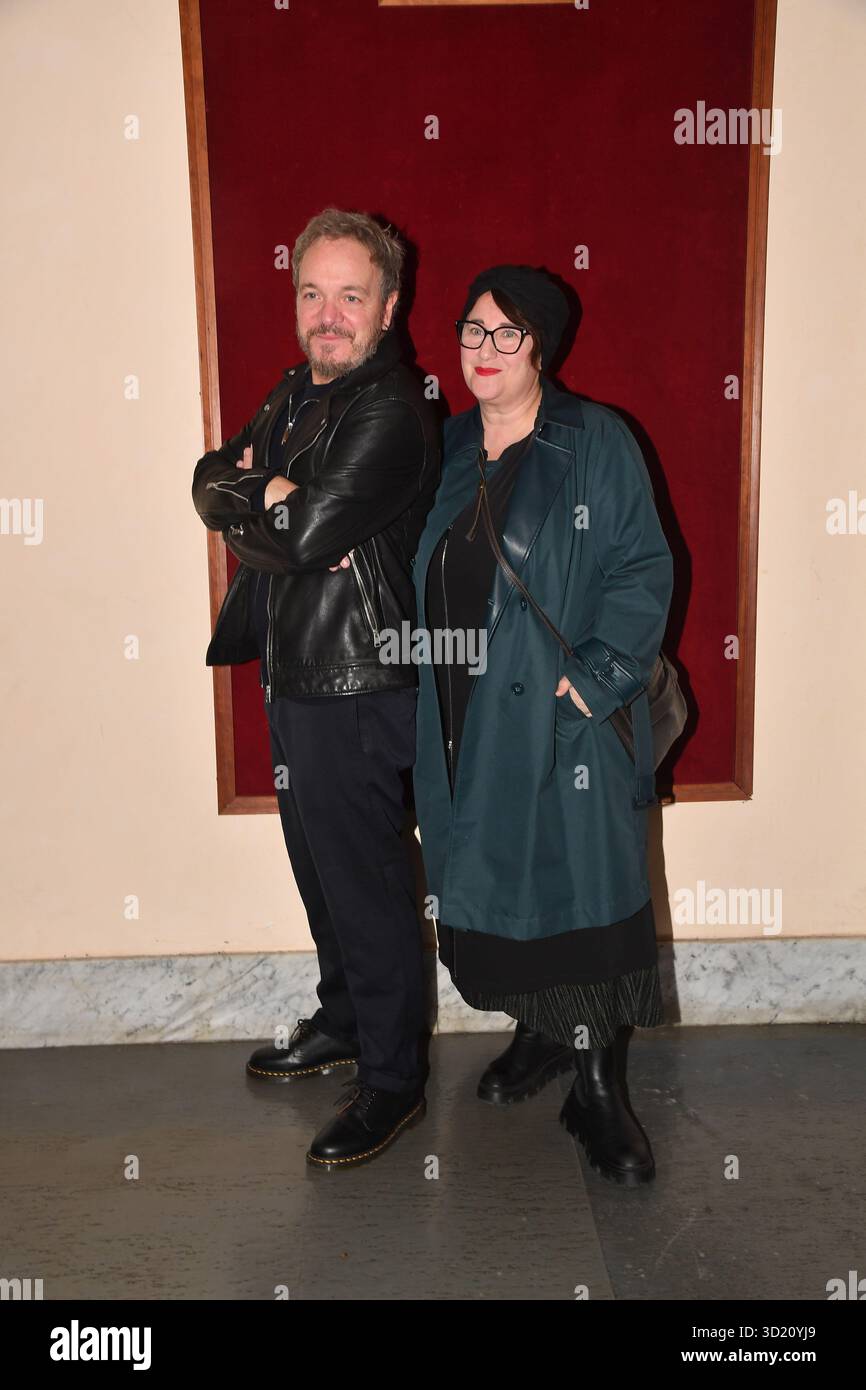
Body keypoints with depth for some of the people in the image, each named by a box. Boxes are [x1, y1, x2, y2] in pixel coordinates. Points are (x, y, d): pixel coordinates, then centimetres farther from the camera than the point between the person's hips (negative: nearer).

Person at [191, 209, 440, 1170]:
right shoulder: (296, 394, 13)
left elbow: (304, 537, -25)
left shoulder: (390, 413, -16)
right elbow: (211, 482, 6)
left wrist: (247, 501, -7)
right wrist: (271, 495, -13)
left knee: (366, 886, 2)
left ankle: (391, 1081, 19)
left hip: (356, 692, -9)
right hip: (293, 676, 9)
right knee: (320, 869, 21)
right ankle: (343, 1021, 41)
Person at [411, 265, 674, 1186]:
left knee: (579, 895, 0)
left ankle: (598, 1091, 15)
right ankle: (539, 1035, 35)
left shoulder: (596, 444, -4)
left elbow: (643, 570, -8)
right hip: (463, 722, 5)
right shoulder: (447, 448, 11)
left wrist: (592, 677, -15)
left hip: (559, 722, -4)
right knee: (489, 888, 13)